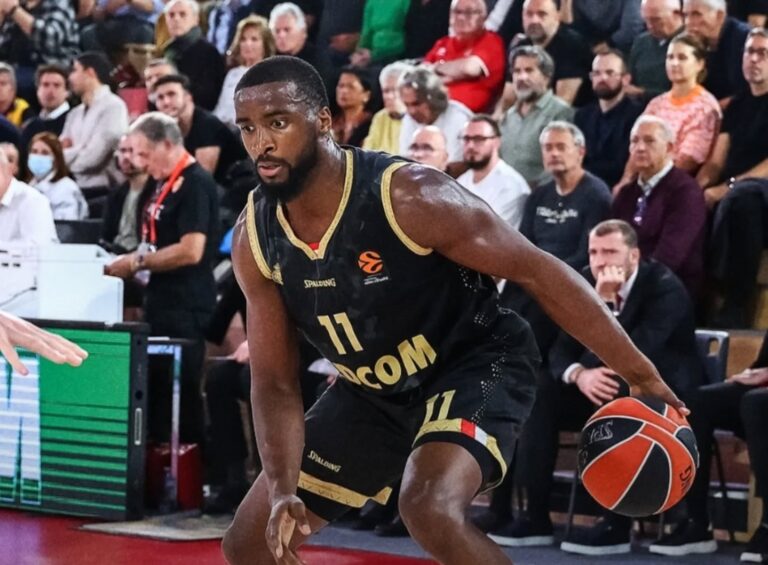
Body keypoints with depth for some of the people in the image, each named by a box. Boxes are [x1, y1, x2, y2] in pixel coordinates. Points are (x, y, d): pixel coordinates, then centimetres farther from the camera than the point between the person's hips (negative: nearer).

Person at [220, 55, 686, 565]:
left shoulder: (410, 196, -28)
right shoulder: (255, 240, -12)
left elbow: (537, 272, -21)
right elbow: (275, 383, -5)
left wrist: (641, 376, -19)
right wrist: (281, 491, -21)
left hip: (475, 363, -7)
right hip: (371, 392, 7)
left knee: (431, 509, -35)